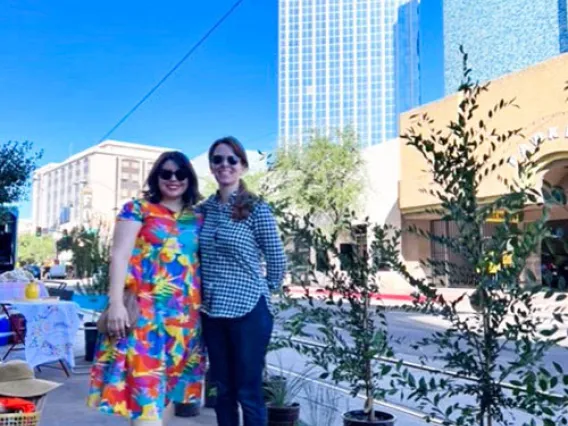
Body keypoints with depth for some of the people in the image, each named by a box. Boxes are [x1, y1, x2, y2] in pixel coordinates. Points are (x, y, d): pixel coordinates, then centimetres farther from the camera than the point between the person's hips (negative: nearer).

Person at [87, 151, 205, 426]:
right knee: (144, 383, -10)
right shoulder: (137, 209, 3)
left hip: (184, 314, 5)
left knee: (170, 383, 11)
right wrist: (116, 303, -14)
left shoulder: (197, 220, 14)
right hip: (144, 310, -5)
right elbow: (119, 256, -5)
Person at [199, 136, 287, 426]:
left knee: (248, 392, 4)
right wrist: (202, 296, 11)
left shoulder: (257, 209, -8)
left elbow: (277, 262, -1)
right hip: (212, 311, 5)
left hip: (249, 310, -5)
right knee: (223, 390, 15)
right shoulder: (204, 209, 6)